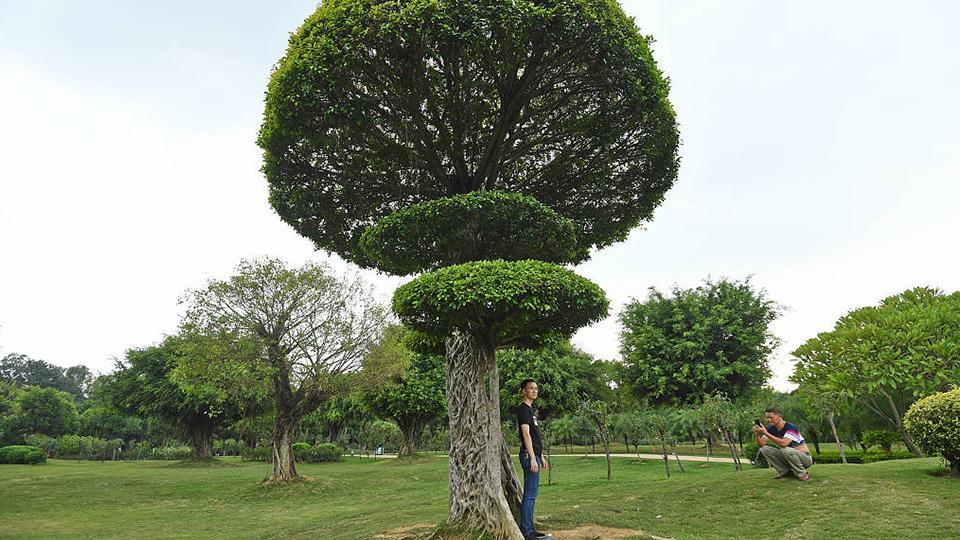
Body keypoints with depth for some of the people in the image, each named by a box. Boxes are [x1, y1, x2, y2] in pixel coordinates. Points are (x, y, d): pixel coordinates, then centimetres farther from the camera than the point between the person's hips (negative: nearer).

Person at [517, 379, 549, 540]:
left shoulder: (531, 410, 19)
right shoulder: (523, 409, -11)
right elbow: (526, 434, -19)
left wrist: (541, 457, 21)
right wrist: (533, 458, -22)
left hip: (534, 455, 10)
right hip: (529, 455, -10)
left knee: (531, 493, 13)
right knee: (530, 494, -7)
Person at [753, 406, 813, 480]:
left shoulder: (790, 427, -22)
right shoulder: (772, 429, -3)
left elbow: (784, 443, -38)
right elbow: (761, 444, -9)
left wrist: (766, 433, -40)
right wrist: (757, 434, -29)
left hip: (805, 458, -6)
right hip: (787, 457, 6)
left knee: (786, 450, -36)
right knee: (764, 449, -10)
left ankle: (802, 474, -13)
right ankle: (785, 472, 0)